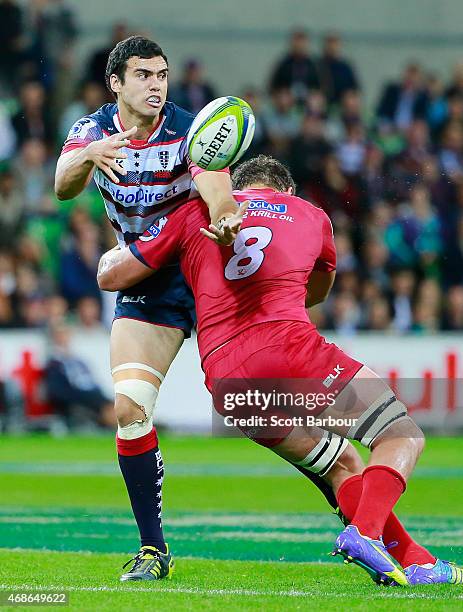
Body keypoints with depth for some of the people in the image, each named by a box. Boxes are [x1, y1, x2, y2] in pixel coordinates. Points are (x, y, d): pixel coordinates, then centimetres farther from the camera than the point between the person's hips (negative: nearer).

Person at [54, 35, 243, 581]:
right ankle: (153, 550, 1)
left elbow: (216, 187, -33)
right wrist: (89, 155, -46)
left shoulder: (189, 132, -15)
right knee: (129, 409, -10)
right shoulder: (95, 130, -5)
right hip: (144, 286, 3)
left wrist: (224, 219, -57)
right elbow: (63, 187, -23)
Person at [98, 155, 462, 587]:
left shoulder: (194, 214, 20)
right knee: (403, 438, 5)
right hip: (289, 347, -3)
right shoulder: (311, 216, 22)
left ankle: (415, 562, 9)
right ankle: (365, 531, -22)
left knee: (341, 466, 20)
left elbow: (109, 276, 22)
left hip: (225, 383, 3)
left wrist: (118, 248, 44)